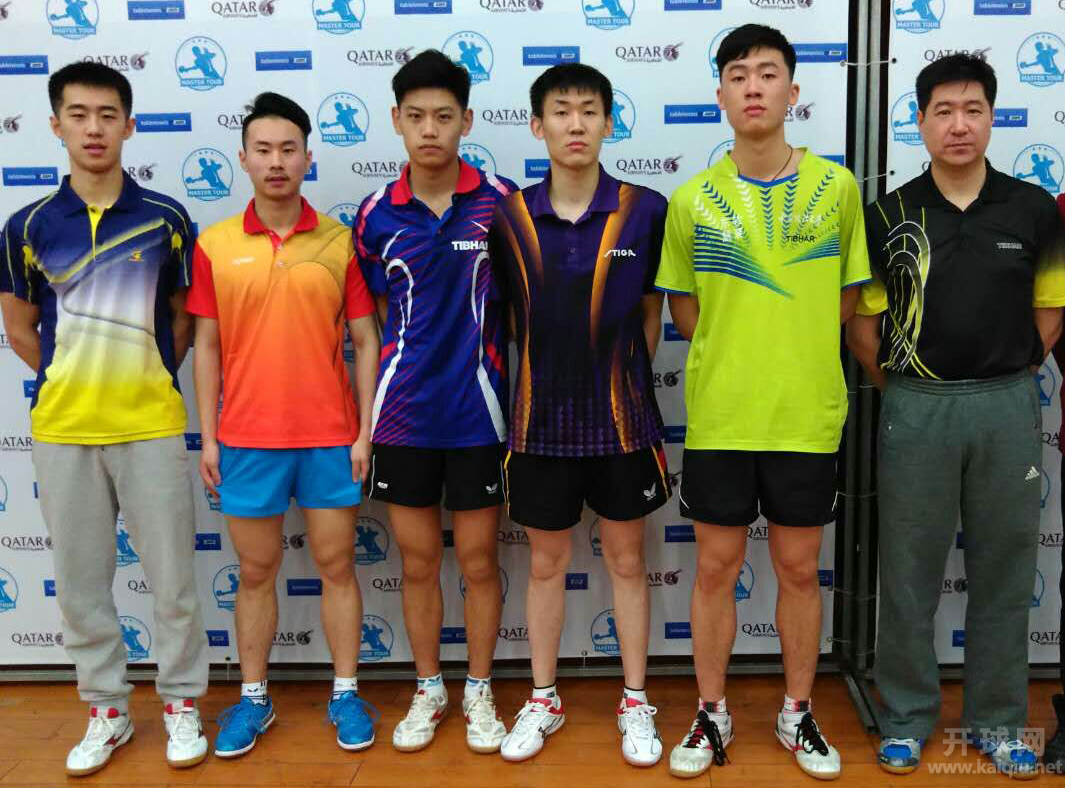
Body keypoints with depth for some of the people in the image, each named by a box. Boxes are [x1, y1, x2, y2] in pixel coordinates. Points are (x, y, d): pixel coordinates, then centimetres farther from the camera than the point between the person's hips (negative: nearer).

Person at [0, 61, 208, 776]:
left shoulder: (166, 218, -1)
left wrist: (142, 379, 6)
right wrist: (74, 382, 9)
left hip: (151, 426, -1)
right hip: (62, 429, 2)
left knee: (173, 576, 5)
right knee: (80, 583, 11)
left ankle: (183, 702, 24)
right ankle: (107, 709, 28)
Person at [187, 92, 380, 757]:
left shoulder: (341, 242, -1)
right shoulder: (215, 245, 1)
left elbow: (366, 340, 1)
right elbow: (207, 346, 5)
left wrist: (365, 431, -3)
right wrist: (208, 438, 2)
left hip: (330, 437, -1)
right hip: (246, 438, 1)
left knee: (337, 564, 9)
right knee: (256, 571, 12)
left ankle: (346, 694, 24)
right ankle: (254, 698, 27)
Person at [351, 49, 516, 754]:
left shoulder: (501, 201, -5)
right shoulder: (376, 214, 1)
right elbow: (380, 318, 11)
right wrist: (364, 425, 11)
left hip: (477, 411, -2)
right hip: (404, 414, 2)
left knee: (479, 560, 8)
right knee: (419, 562, 12)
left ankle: (479, 691, 28)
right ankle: (429, 690, 31)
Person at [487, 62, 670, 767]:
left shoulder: (645, 210, -5)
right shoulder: (510, 216, -2)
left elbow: (651, 312, 5)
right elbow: (505, 312, 6)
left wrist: (625, 382, 4)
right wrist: (550, 378, 4)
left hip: (622, 419, -1)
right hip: (542, 418, 1)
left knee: (628, 559, 12)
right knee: (546, 562, 13)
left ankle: (635, 702, 28)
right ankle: (543, 700, 31)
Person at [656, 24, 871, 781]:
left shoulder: (837, 187, -1)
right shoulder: (692, 198, 0)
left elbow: (846, 295, 7)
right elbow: (683, 303, 9)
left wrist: (791, 349, 0)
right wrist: (731, 355, -1)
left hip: (807, 413, 0)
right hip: (718, 413, 0)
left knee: (799, 568, 12)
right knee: (717, 567, 10)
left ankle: (798, 714, 31)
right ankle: (712, 715, 27)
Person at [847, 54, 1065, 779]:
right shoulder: (889, 215, -1)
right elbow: (859, 315, 4)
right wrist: (895, 383, 2)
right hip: (917, 409, -1)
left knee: (1004, 571, 10)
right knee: (909, 572, 7)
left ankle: (998, 721, 25)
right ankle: (906, 718, 22)